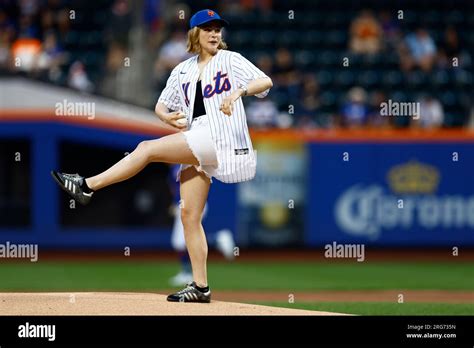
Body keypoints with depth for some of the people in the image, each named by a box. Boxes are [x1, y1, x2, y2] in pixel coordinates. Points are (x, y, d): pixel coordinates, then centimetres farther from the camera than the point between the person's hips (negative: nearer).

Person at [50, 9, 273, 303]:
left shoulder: (230, 60, 3)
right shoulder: (183, 71, 20)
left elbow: (266, 82, -11)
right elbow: (161, 105, 24)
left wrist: (238, 91, -30)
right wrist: (168, 116, -1)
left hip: (221, 139, -7)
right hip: (196, 146, 7)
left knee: (147, 148, -15)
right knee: (189, 214, 1)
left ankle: (88, 185, -9)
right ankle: (200, 287, 3)